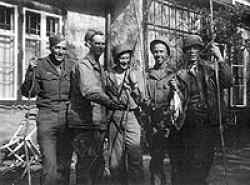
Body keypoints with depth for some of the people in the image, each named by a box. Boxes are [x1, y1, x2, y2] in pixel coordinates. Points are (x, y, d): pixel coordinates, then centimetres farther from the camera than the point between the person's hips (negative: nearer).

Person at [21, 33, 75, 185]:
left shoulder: (72, 66, 6)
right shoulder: (40, 65, 0)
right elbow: (28, 93, -3)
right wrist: (31, 72, -15)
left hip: (67, 118, 2)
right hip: (47, 117, -2)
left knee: (64, 163, 13)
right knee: (49, 164, -5)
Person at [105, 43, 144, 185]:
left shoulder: (134, 74, 6)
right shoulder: (109, 75, 8)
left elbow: (140, 99, 2)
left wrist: (134, 83, -6)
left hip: (132, 118, -1)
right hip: (115, 120, 1)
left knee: (135, 157, -8)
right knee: (116, 160, 6)